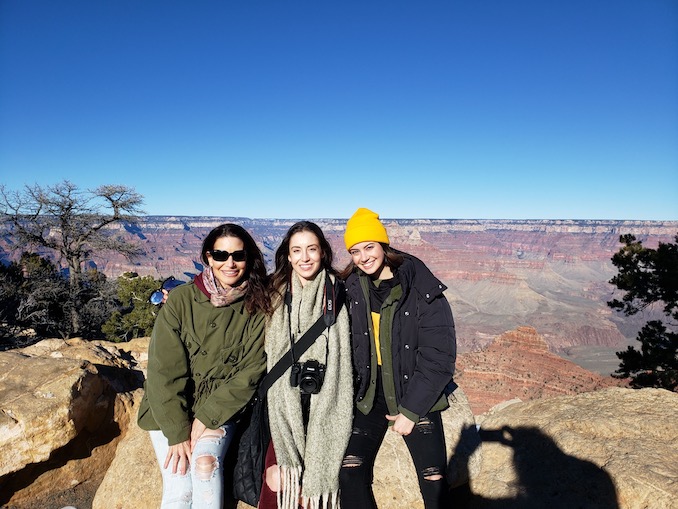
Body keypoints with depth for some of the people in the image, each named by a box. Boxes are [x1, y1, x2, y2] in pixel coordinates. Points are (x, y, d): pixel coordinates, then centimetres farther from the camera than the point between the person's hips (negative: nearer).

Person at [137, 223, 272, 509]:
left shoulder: (257, 308, -7)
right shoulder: (181, 299, -10)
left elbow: (251, 372, -8)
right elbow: (165, 370, -11)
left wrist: (207, 416, -13)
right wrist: (177, 432, -14)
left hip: (220, 412, 1)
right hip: (170, 412, 0)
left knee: (205, 463, -25)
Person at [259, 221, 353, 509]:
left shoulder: (336, 296, 0)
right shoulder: (278, 296, 5)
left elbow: (344, 358, 5)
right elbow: (270, 355, 10)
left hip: (325, 407, -1)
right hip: (286, 405, 1)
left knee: (318, 479, -3)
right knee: (278, 482, -7)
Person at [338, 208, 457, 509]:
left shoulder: (424, 292, -15)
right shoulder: (351, 289, -4)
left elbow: (439, 357, -13)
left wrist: (410, 410, -12)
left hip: (416, 399, -2)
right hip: (368, 397, 3)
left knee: (434, 481, 4)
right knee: (350, 473, -4)